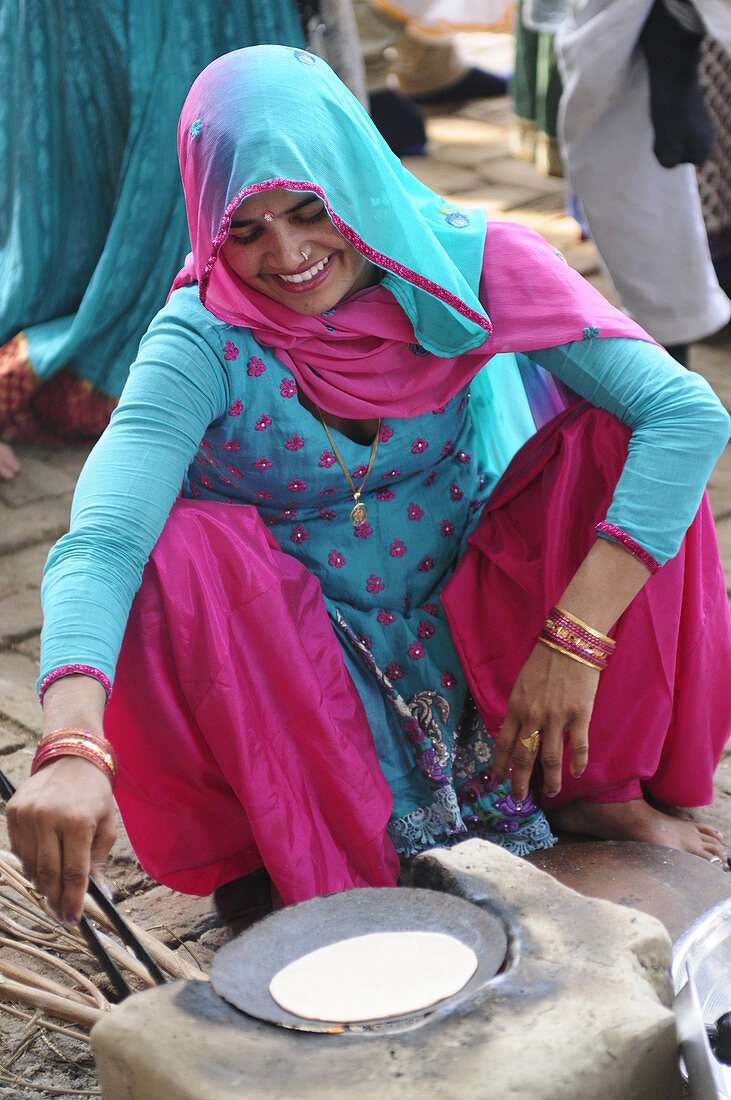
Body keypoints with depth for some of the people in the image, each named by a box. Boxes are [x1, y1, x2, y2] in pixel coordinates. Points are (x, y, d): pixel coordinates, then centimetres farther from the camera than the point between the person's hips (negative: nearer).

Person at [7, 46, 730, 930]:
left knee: (616, 443, -22)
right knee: (178, 548, -31)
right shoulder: (201, 342, -20)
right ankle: (311, 863, -13)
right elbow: (97, 543, -34)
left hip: (478, 620, 2)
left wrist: (574, 641, -34)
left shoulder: (467, 264, -17)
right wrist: (72, 746, -53)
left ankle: (595, 786, -5)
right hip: (307, 662, -1)